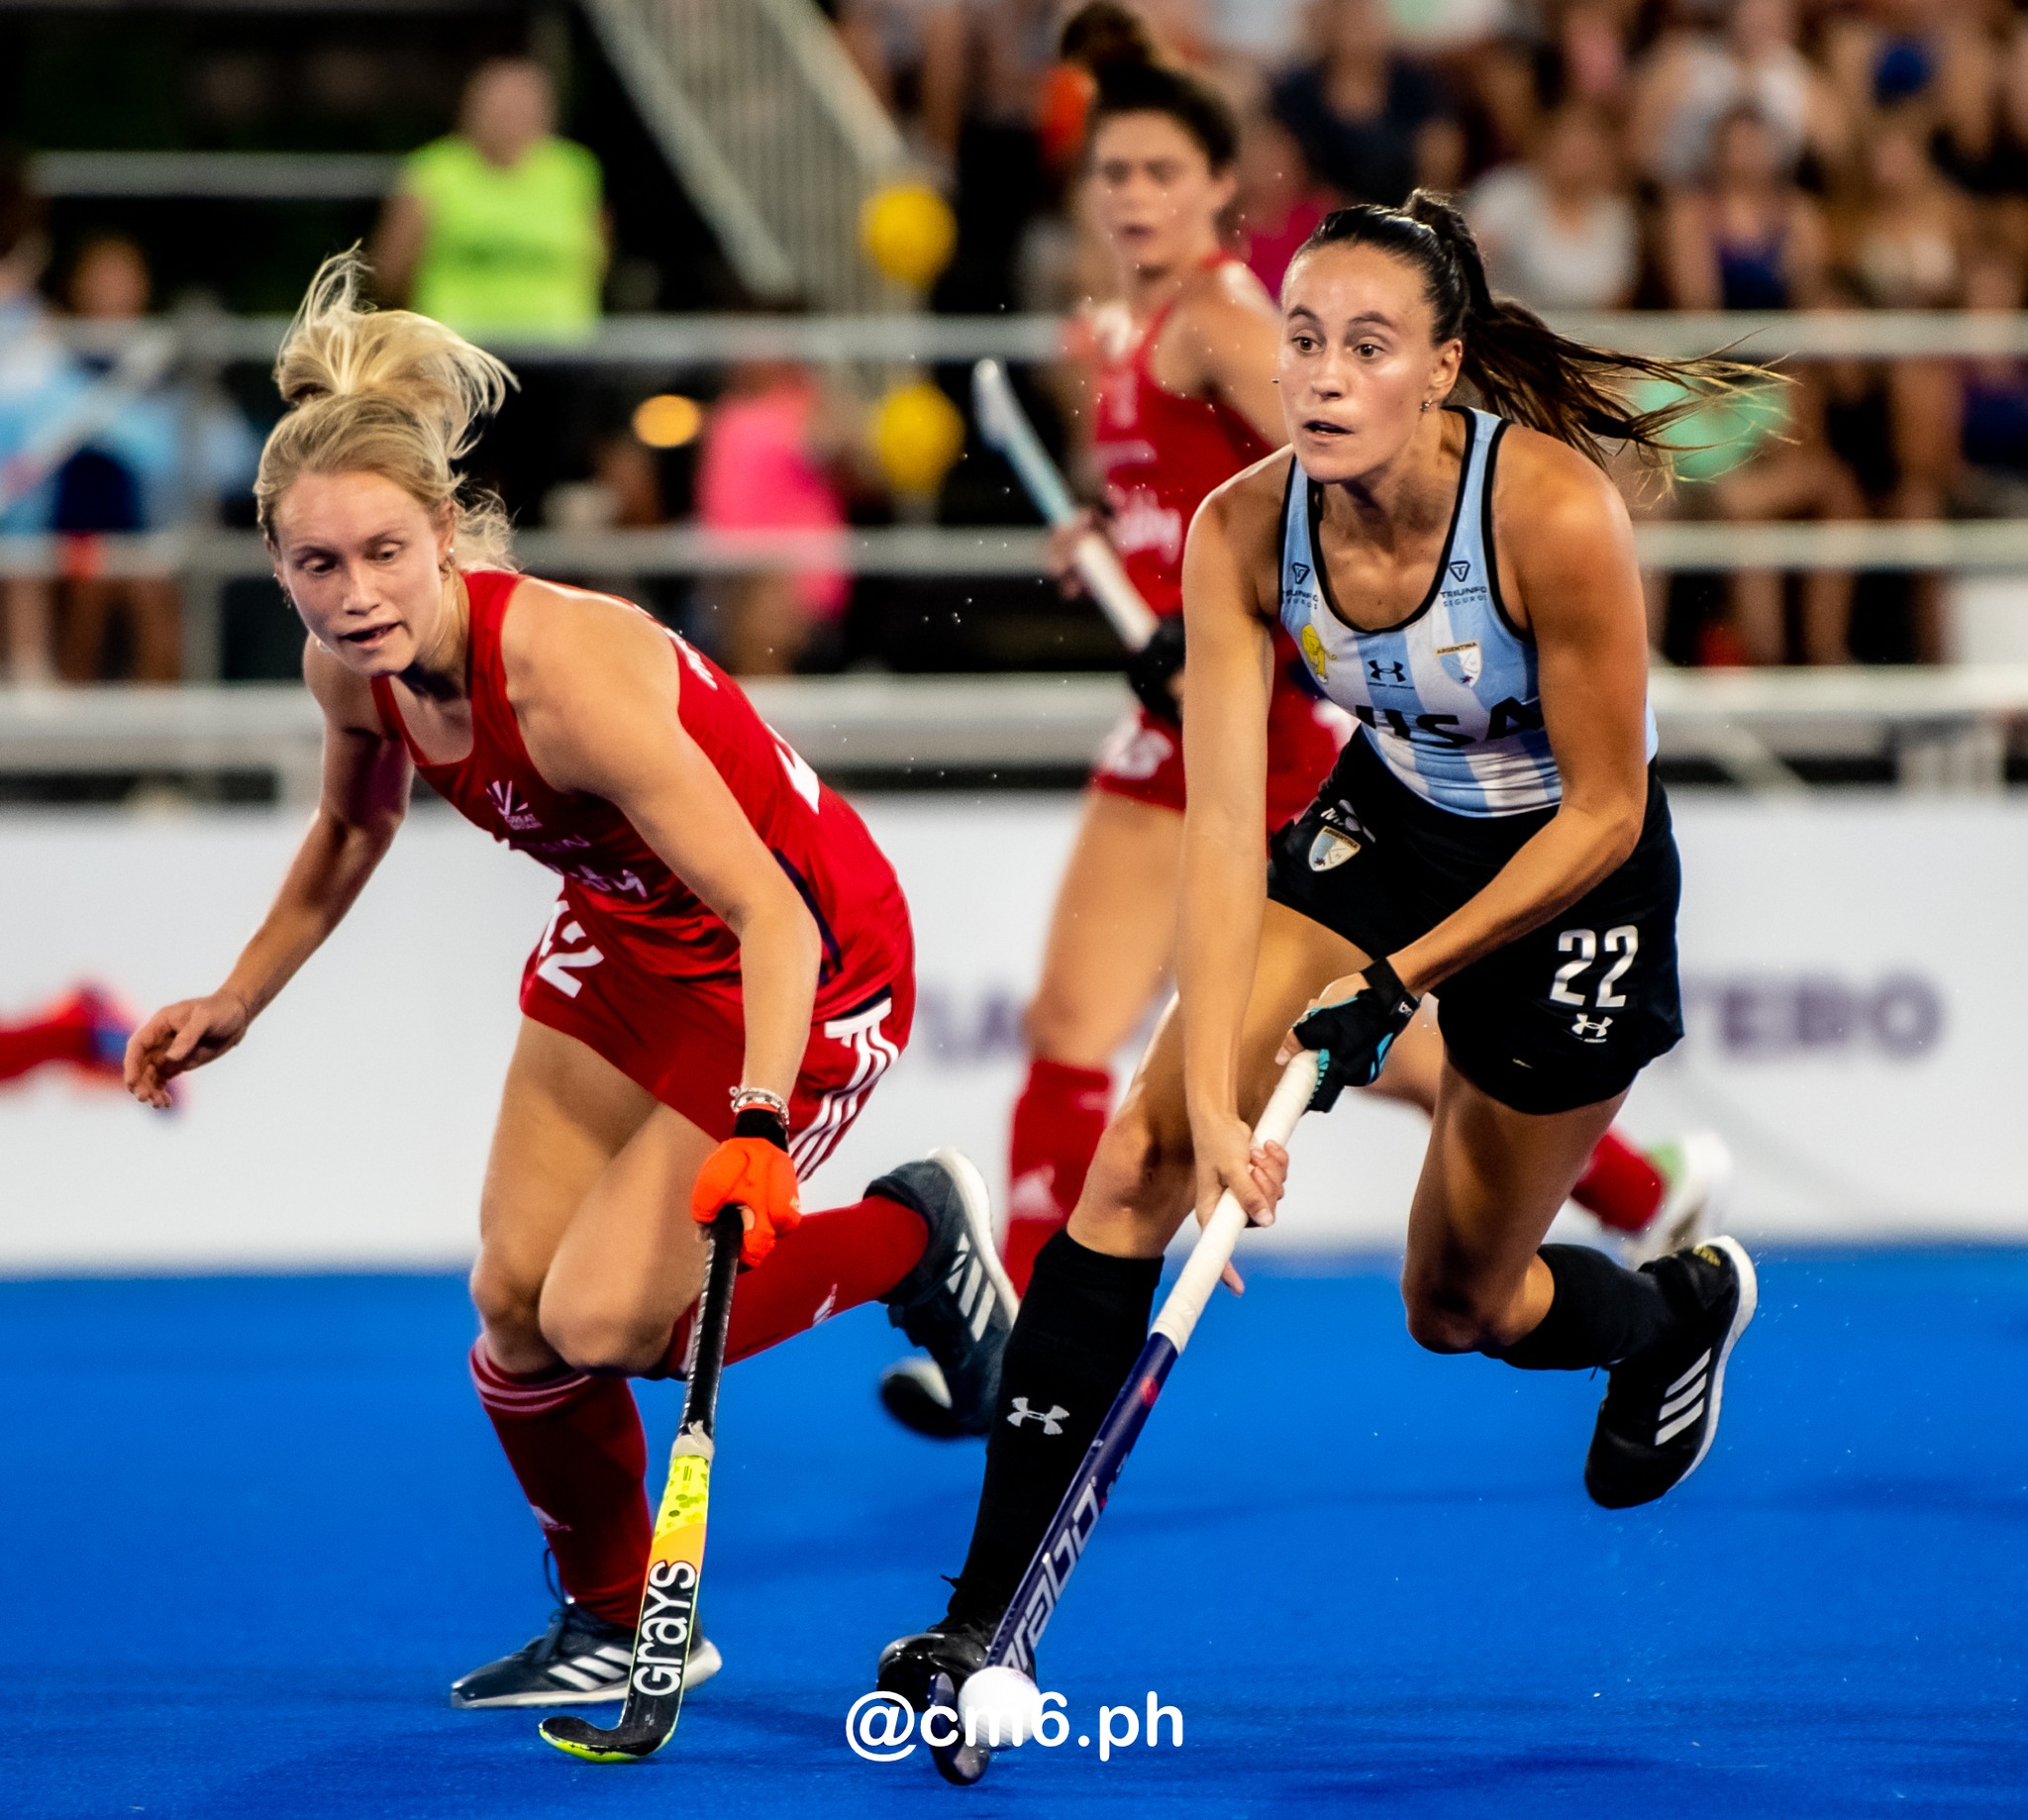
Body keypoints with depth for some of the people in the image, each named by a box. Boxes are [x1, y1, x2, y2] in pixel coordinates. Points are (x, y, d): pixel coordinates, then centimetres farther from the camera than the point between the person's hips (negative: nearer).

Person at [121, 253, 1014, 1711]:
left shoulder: (566, 669, -36)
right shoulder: (356, 666, -13)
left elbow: (769, 913, -37)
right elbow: (354, 830, 12)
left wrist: (756, 1126, -48)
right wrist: (239, 1002, 15)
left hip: (803, 969, -7)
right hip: (625, 942, 7)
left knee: (602, 1322, -13)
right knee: (514, 1298, 1)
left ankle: (915, 1235, 11)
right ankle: (618, 1620, 25)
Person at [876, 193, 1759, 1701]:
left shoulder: (1554, 515, -32)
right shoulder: (1245, 531, -21)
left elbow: (1605, 811, -21)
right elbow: (1224, 824, -23)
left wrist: (1395, 982, -22)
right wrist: (1211, 1094, -33)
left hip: (1571, 877, -3)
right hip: (1382, 824, 4)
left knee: (1458, 1306, 10)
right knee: (1143, 1152, -17)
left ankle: (1685, 1308, 47)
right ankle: (984, 1616, -16)